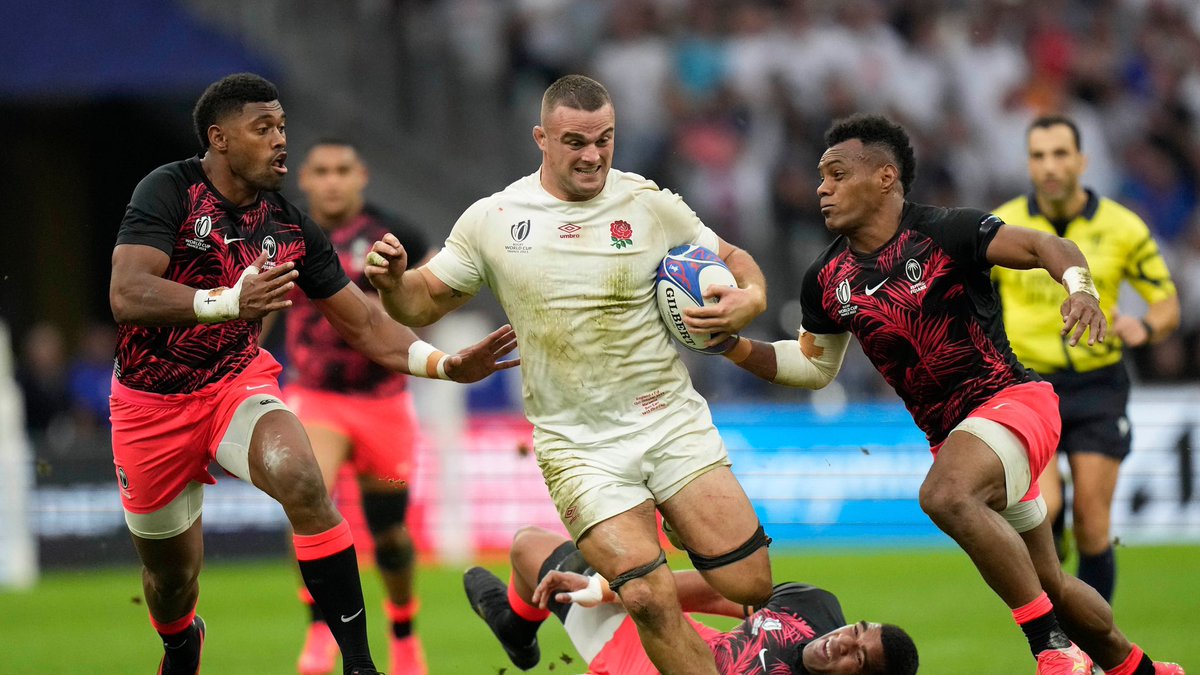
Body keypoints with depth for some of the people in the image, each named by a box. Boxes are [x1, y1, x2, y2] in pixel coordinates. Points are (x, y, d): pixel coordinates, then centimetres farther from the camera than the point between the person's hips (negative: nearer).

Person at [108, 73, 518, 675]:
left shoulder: (291, 229, -3)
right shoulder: (170, 191, -17)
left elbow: (364, 324, 3)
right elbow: (127, 296, -31)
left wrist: (446, 365, -14)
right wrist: (229, 302, -45)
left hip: (237, 385, 2)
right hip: (151, 404, -2)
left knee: (300, 478, -31)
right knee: (172, 573, 10)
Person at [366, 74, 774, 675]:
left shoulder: (651, 206, 0)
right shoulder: (492, 220, 0)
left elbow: (734, 263, 13)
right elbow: (424, 303, 9)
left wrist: (748, 299, -10)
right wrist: (392, 281, -14)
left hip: (671, 422, 2)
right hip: (577, 441, -2)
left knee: (750, 585, -6)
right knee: (649, 599, -17)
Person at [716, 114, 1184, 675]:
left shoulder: (943, 232, -14)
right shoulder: (826, 281, 4)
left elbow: (1045, 248, -17)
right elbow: (815, 365, 16)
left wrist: (1080, 287, -39)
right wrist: (736, 346, 1)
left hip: (1010, 400, -7)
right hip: (948, 433, 7)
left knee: (945, 495, -36)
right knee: (1045, 583, 14)